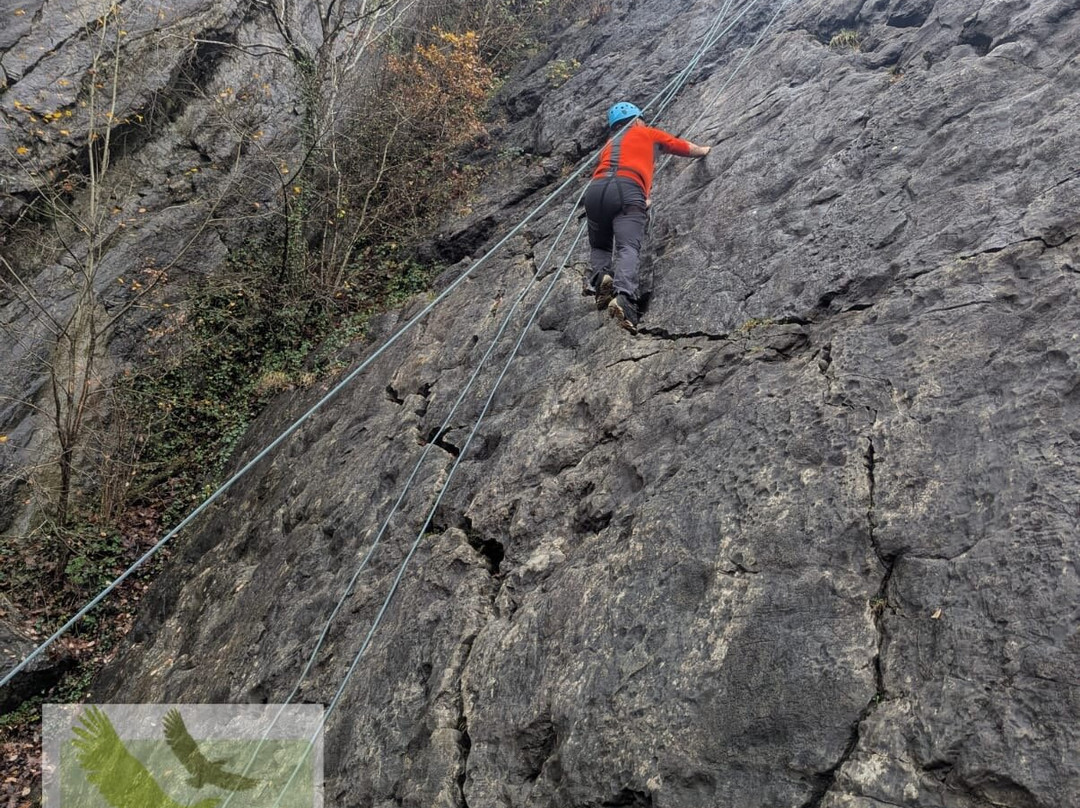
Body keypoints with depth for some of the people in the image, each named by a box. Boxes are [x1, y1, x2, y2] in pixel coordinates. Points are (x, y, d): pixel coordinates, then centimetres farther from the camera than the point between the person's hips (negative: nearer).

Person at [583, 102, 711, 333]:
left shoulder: (609, 145, 39)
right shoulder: (647, 132, 29)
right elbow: (687, 149, 36)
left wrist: (642, 202, 58)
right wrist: (704, 150, 57)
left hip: (596, 188, 4)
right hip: (628, 189, -4)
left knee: (599, 246, 20)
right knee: (628, 248, -19)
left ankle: (598, 275, -10)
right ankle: (624, 296, -42)